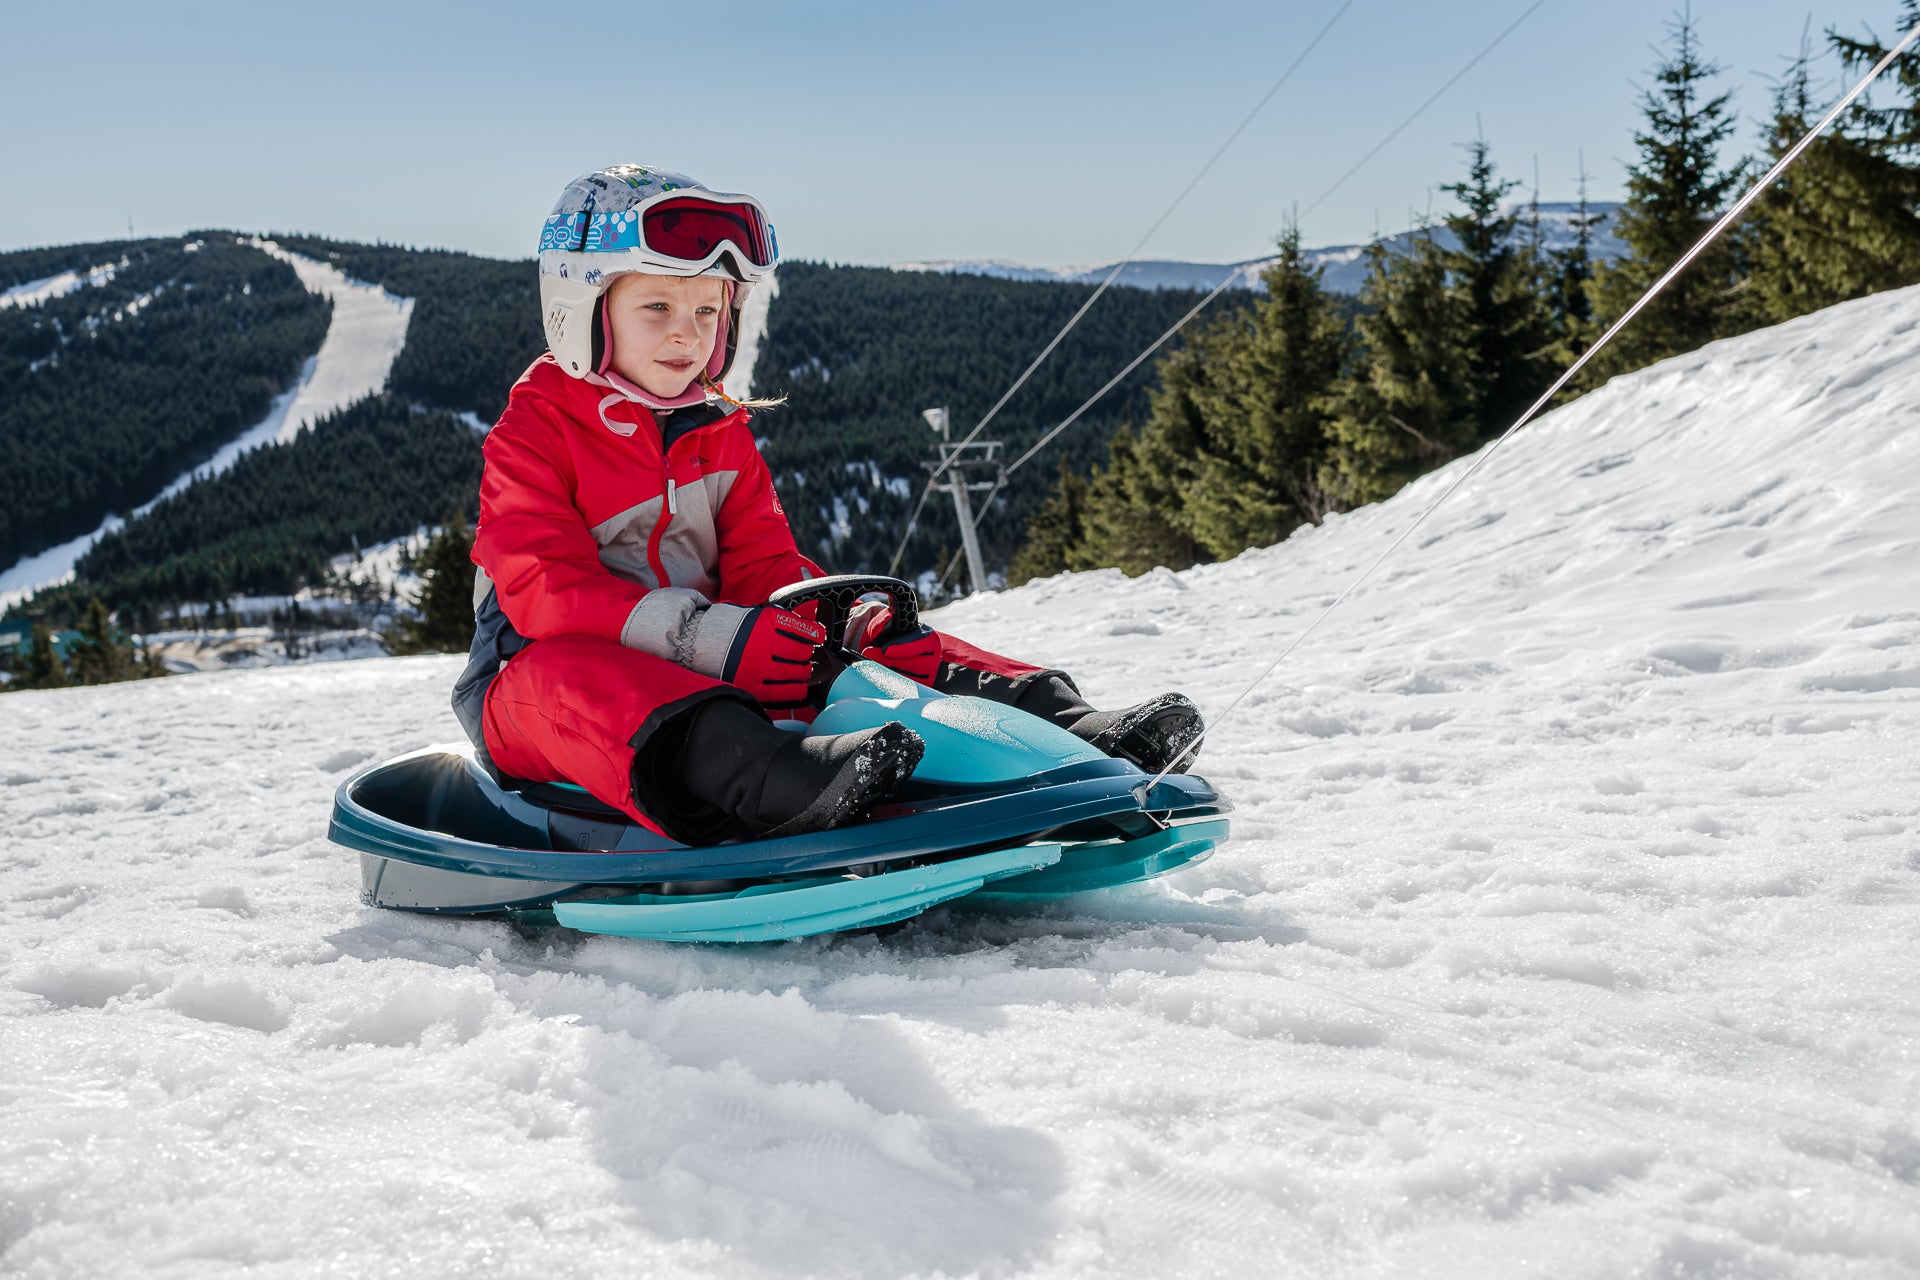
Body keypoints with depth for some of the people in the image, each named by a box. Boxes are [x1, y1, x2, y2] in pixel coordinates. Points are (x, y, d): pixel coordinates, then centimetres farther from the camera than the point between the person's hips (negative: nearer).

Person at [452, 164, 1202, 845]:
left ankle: (1065, 733, -20)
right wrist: (705, 636, -33)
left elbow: (763, 568, 8)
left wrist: (839, 621, -18)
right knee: (565, 672, -41)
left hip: (705, 673, 7)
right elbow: (544, 590, -19)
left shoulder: (720, 435, 14)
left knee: (874, 641, -8)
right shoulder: (534, 434, -6)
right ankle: (777, 786, -70)